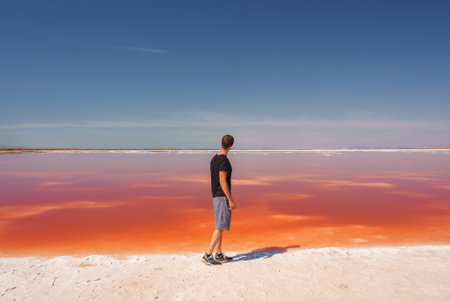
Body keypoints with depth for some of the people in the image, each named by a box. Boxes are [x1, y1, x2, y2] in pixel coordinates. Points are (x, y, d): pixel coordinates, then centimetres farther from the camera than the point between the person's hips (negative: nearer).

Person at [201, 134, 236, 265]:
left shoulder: (214, 159, 12)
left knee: (220, 226, 14)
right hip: (223, 197, -9)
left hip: (215, 196, 9)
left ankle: (218, 254, 21)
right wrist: (231, 200, -18)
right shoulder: (224, 160, -17)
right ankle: (207, 255, -5)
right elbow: (223, 182, -20)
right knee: (220, 227, -6)